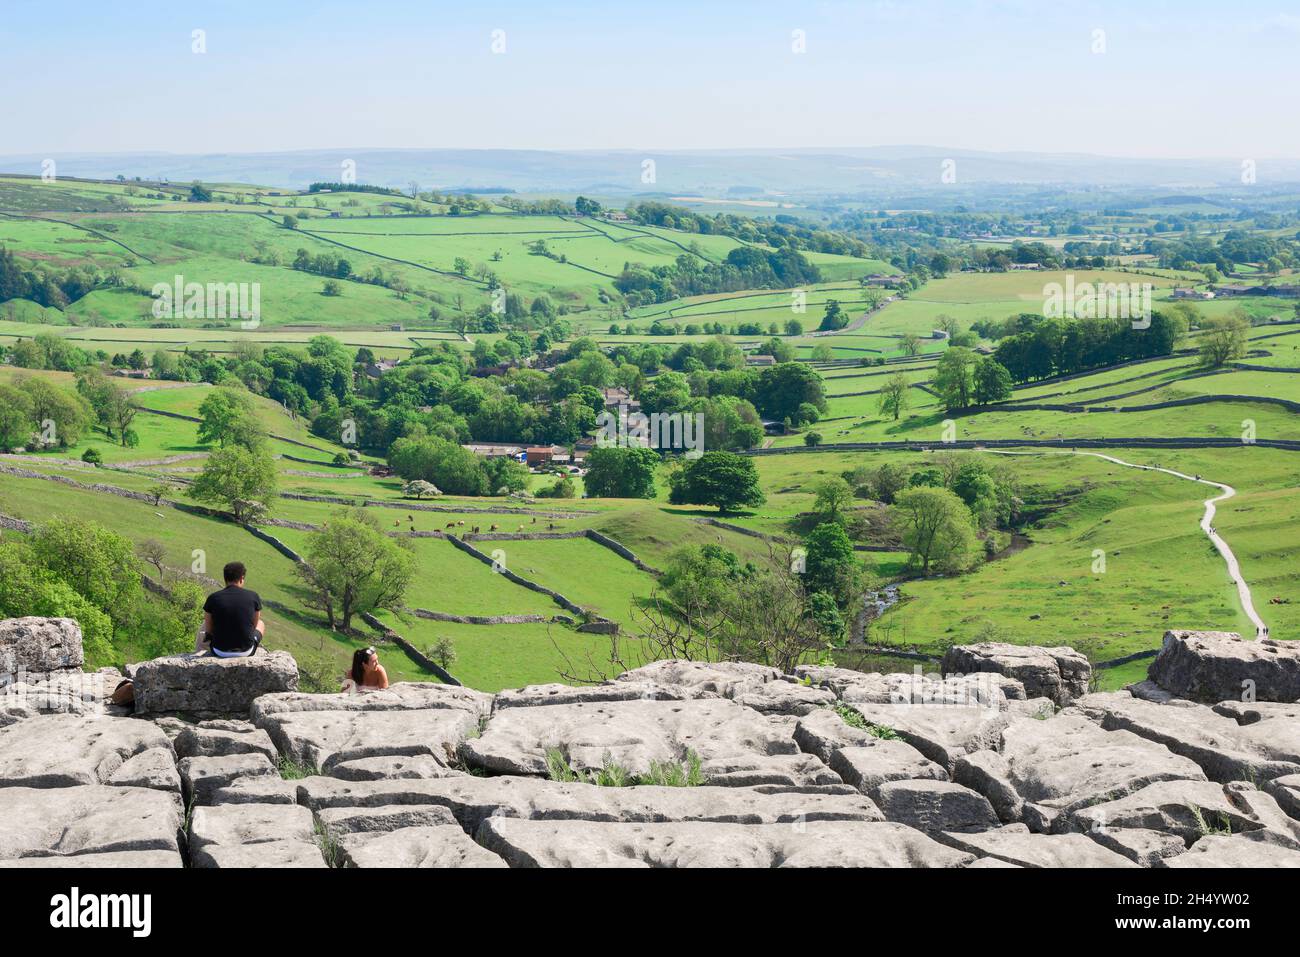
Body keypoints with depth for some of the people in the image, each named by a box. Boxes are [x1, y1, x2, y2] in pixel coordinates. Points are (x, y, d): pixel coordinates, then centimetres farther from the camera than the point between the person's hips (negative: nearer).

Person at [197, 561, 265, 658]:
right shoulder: (253, 596, -7)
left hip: (220, 652, 1)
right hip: (246, 652, -1)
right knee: (261, 624, 33)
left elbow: (209, 629, 3)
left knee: (203, 627, 34)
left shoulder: (213, 598, -8)